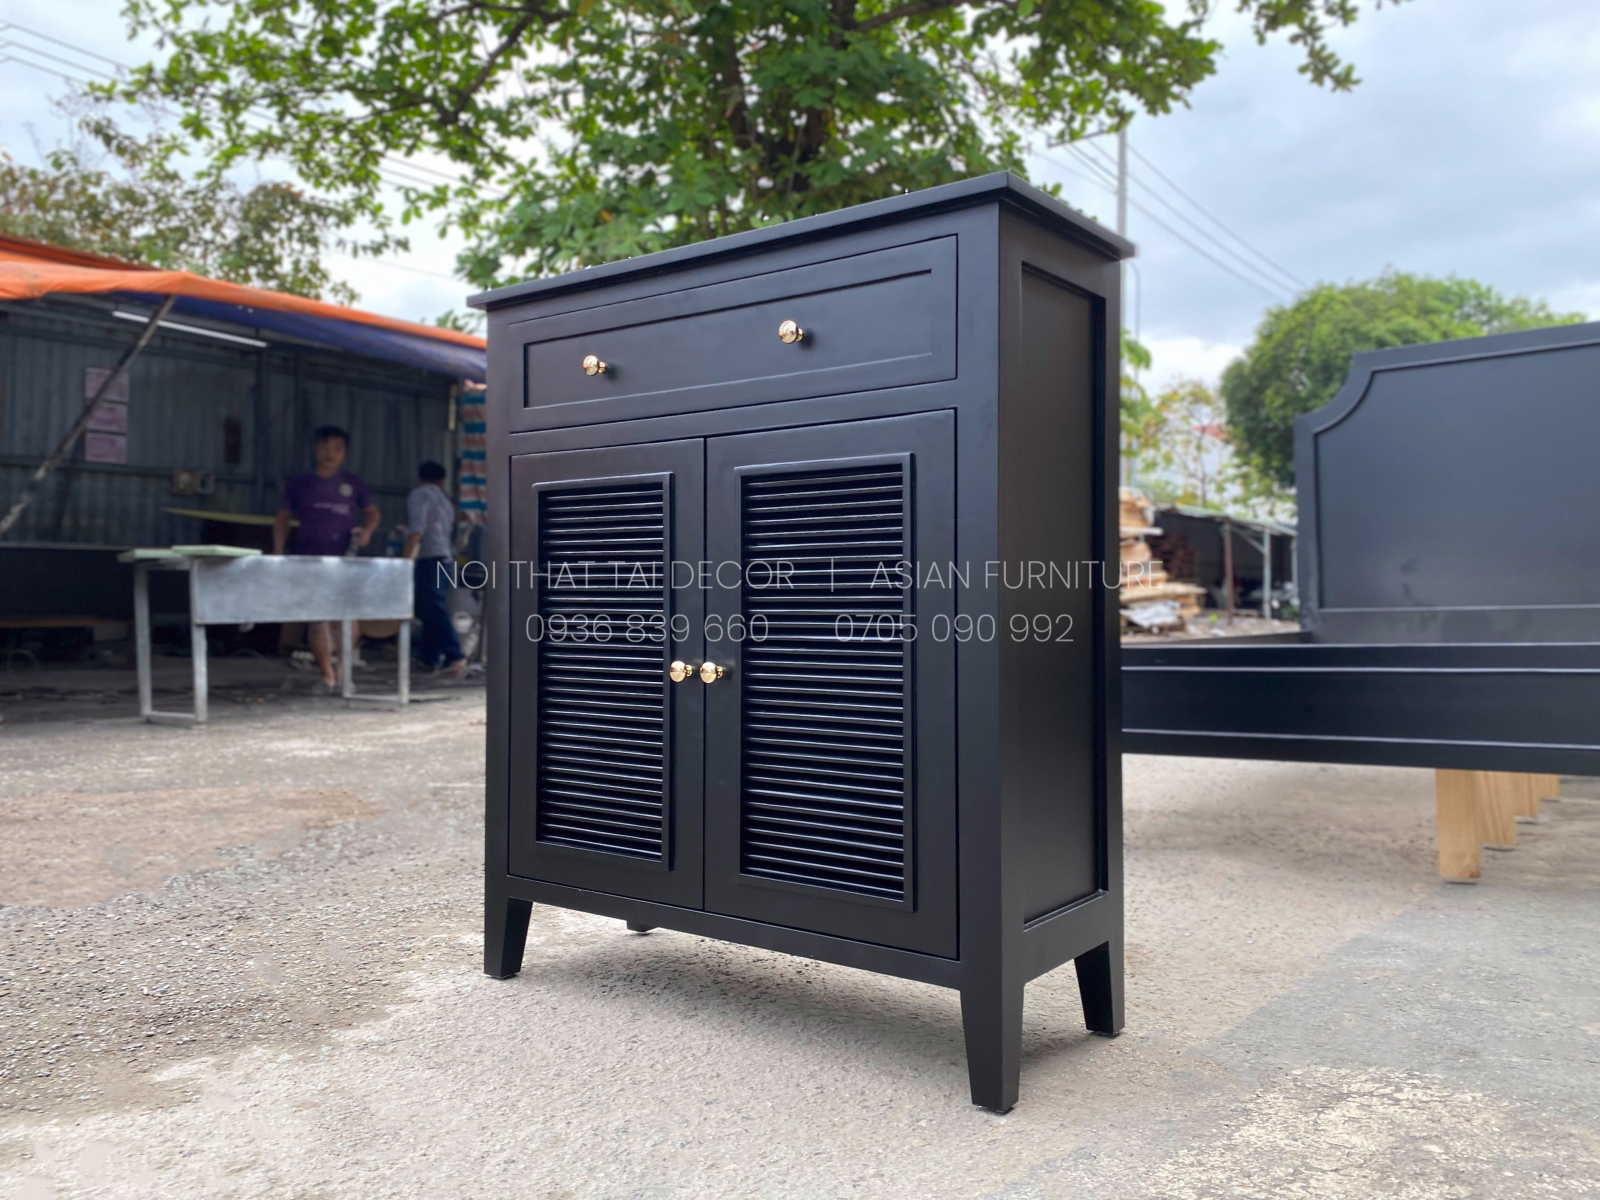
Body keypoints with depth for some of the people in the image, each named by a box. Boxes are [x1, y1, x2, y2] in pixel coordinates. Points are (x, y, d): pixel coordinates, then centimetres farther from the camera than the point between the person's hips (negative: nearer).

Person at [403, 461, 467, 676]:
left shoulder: (419, 494, -1)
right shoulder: (444, 499, 22)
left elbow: (416, 528, -15)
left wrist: (405, 559, -19)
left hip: (429, 557, -9)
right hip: (445, 556, 9)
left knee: (433, 610, -16)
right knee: (430, 608, 14)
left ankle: (454, 657, -27)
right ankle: (428, 657, 16)